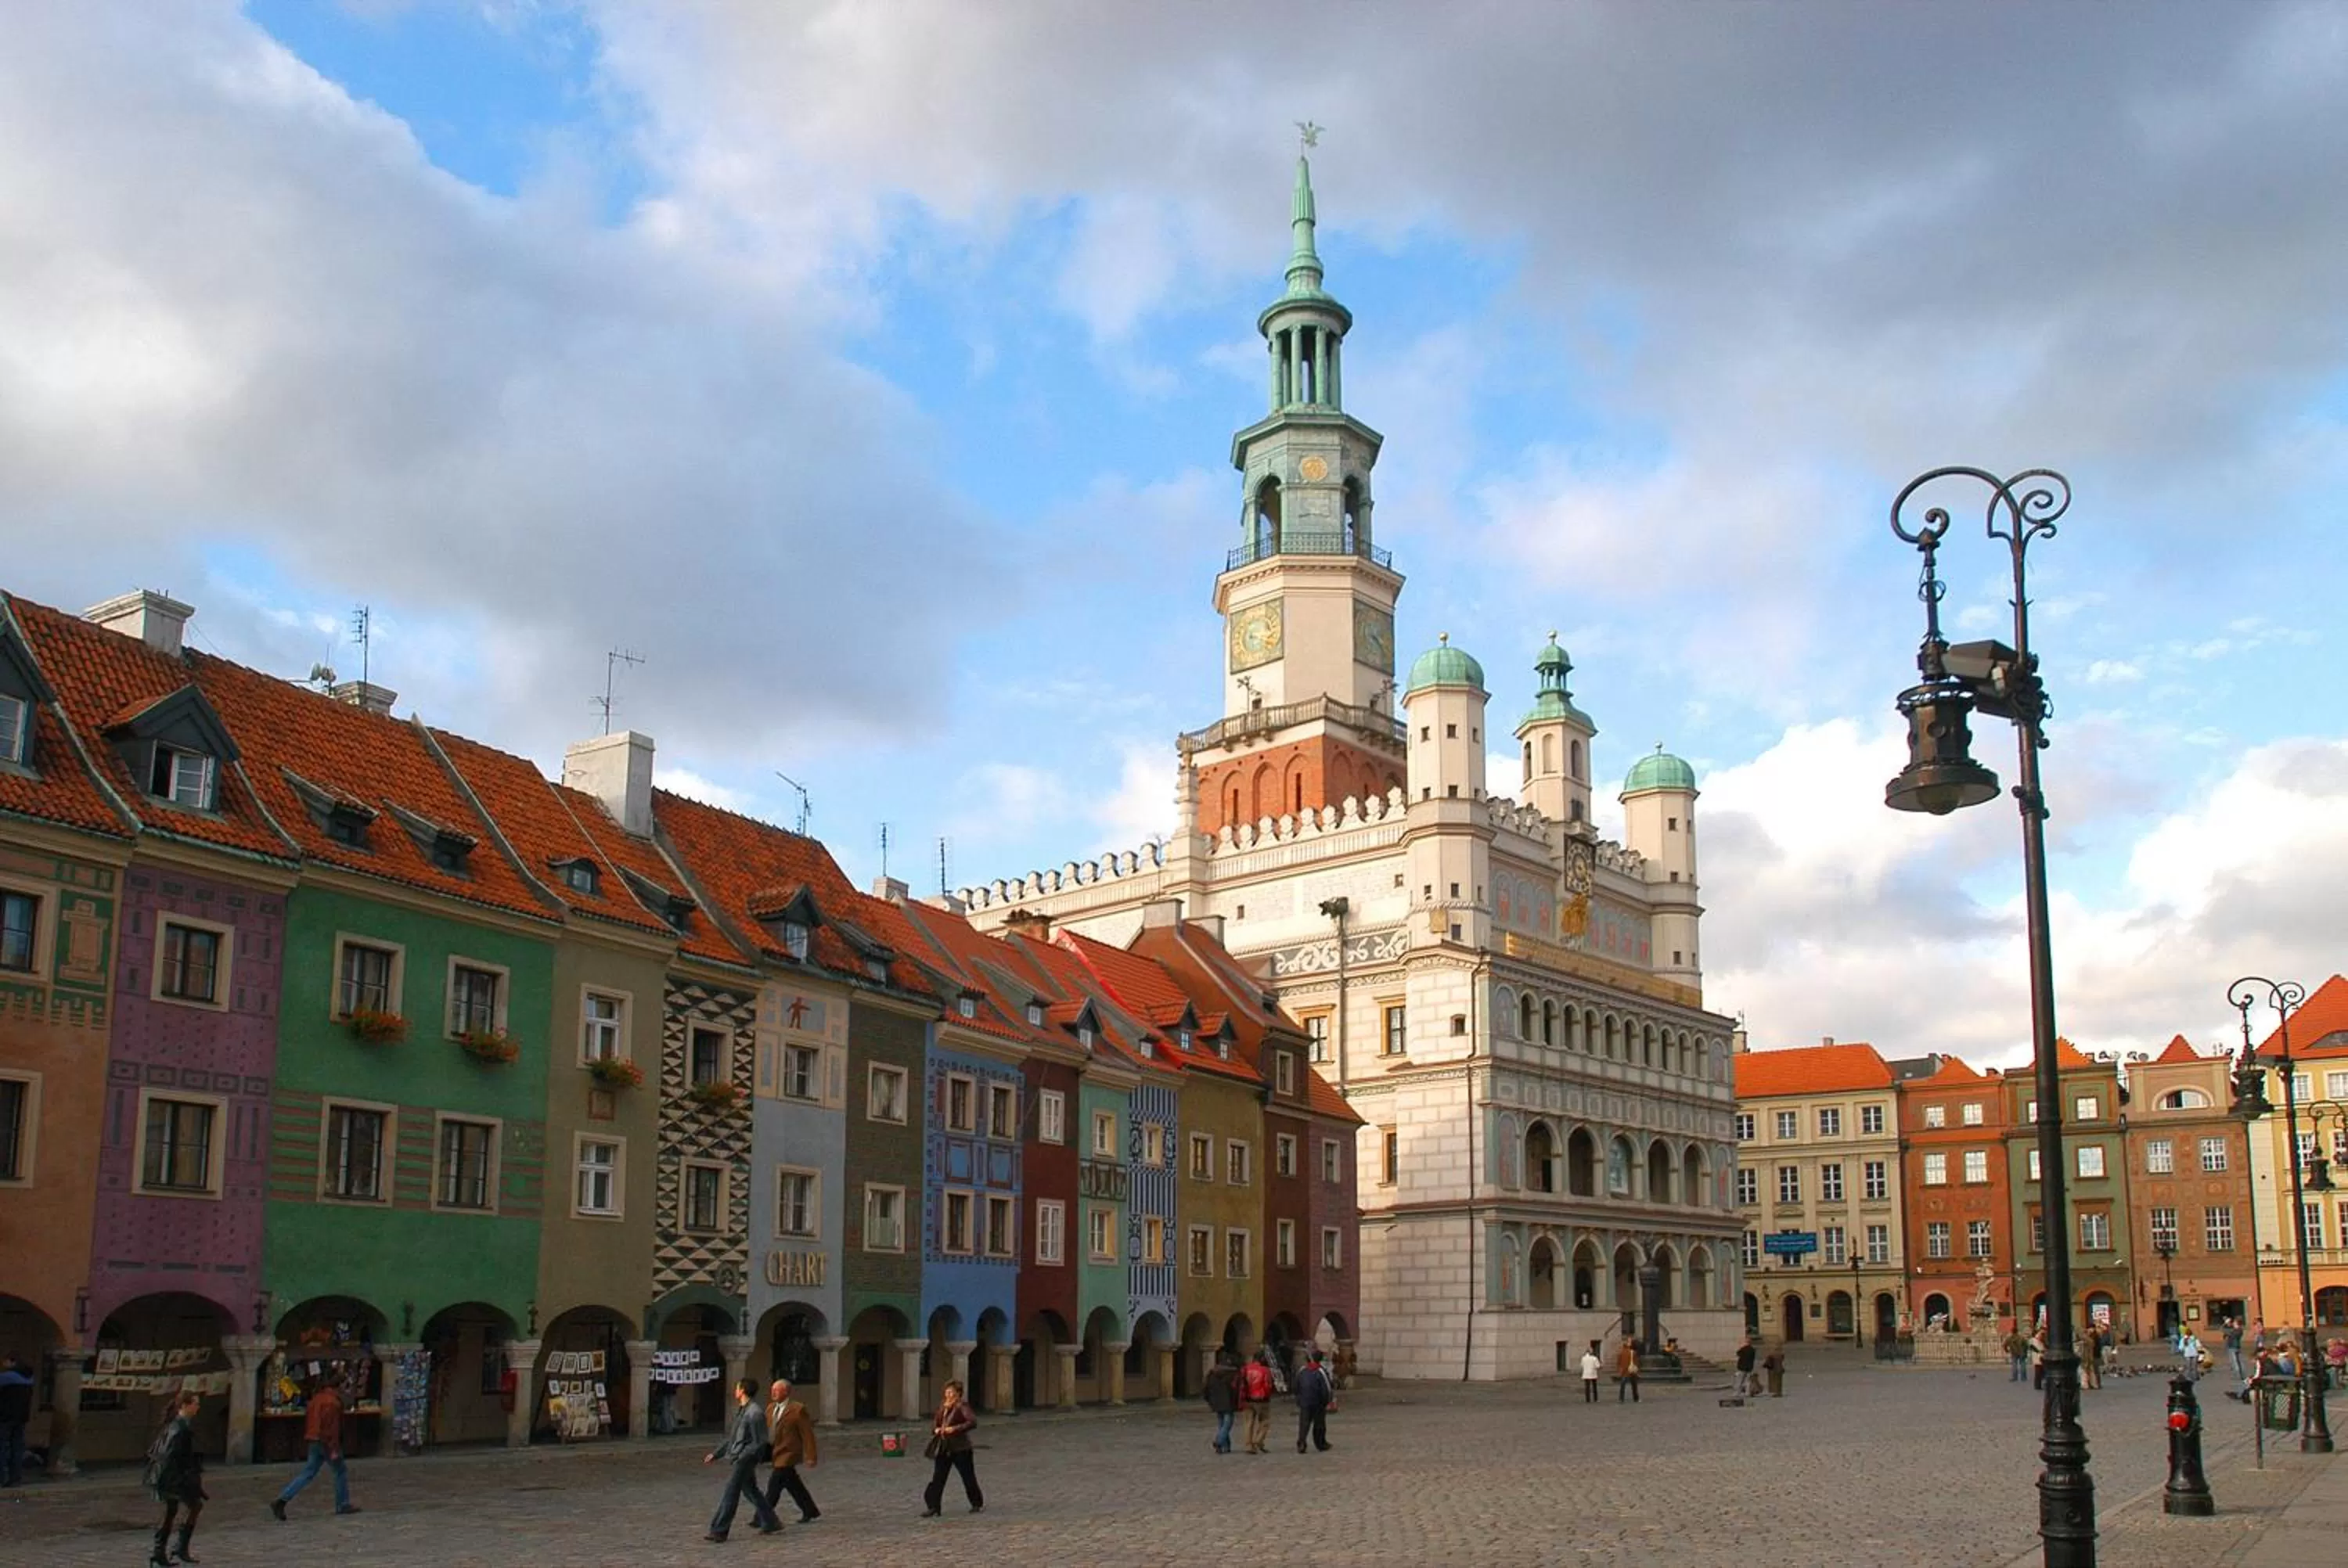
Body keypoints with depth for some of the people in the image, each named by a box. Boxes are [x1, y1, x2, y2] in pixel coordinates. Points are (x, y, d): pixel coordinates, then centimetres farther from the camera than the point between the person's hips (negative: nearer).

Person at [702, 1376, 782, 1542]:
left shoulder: (755, 1414, -17)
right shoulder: (741, 1411, 12)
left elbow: (760, 1443, -17)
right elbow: (732, 1438, 21)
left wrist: (740, 1457, -21)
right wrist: (716, 1454, 18)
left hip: (744, 1460, -10)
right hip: (737, 1459, 10)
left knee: (730, 1494, -6)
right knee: (751, 1491, 16)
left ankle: (719, 1531, -2)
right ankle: (770, 1523, 25)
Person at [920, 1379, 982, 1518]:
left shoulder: (962, 1406, -11)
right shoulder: (942, 1405, 9)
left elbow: (973, 1422, -23)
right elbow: (935, 1421, 21)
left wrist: (955, 1428, -25)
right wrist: (935, 1429, -1)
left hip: (959, 1448, -6)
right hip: (943, 1448, 6)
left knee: (968, 1477, 7)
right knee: (938, 1478, -1)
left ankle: (978, 1504, 24)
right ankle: (932, 1507, 1)